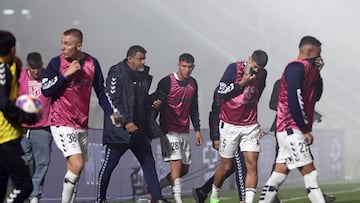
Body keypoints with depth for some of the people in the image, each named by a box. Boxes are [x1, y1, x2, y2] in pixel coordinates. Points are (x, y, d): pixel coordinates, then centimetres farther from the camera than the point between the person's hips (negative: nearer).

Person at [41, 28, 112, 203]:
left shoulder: (92, 63, 3)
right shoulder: (57, 62, -6)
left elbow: (100, 92, 14)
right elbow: (45, 90, -13)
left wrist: (109, 113, 5)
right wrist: (66, 74, -19)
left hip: (82, 125, 5)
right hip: (62, 124, -5)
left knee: (74, 170, 9)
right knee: (77, 164, -19)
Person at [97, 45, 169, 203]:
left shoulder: (144, 75, 13)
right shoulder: (117, 73, -10)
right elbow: (112, 100, -16)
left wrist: (152, 103, 4)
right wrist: (126, 122, -21)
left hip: (139, 129, 7)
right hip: (119, 128, -7)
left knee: (148, 163, 5)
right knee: (109, 164, 1)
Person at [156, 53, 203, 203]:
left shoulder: (193, 83, 9)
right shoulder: (167, 82, -10)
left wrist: (197, 130, 15)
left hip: (185, 132, 7)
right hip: (170, 131, -7)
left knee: (185, 169, 7)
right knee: (176, 164, -16)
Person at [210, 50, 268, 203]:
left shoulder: (262, 74, 5)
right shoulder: (234, 68, -11)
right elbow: (221, 92, -13)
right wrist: (242, 83, -19)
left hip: (250, 127, 4)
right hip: (230, 125, -3)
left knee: (252, 165, -9)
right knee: (226, 166, 6)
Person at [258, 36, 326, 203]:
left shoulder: (307, 69, 18)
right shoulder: (297, 67, -13)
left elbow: (315, 96, 24)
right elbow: (294, 101, -21)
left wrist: (317, 73, 10)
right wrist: (305, 130, -15)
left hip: (288, 130, 10)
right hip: (292, 129, -10)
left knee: (281, 171, 9)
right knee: (309, 171, -10)